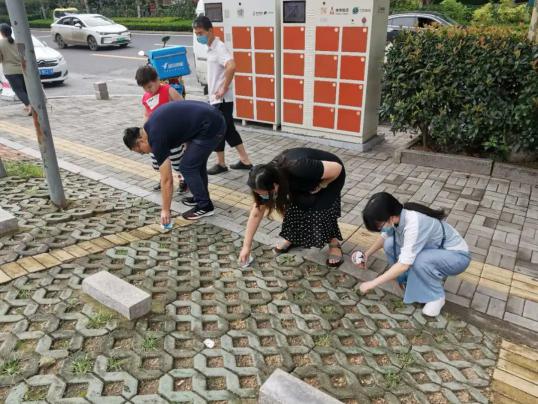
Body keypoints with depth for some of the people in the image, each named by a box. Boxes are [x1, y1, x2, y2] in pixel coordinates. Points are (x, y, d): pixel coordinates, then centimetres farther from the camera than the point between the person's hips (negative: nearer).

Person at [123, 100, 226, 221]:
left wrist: (165, 210, 0)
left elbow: (166, 180, -7)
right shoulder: (151, 124, 14)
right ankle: (200, 197, 35)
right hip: (215, 120, 10)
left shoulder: (157, 138, -10)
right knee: (196, 162, 22)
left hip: (210, 127, -10)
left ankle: (205, 206, 11)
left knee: (187, 168, 1)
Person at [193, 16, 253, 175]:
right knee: (229, 130, 14)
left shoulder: (219, 47, -17)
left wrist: (224, 89, -26)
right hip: (216, 99, 10)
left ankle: (221, 164, 17)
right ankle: (245, 161, 20)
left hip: (221, 99, -10)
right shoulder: (211, 48, 12)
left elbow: (231, 66, -34)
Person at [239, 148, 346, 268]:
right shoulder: (268, 178, -22)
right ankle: (292, 238, 16)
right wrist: (246, 246, -12)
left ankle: (334, 244, 3)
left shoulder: (298, 169, -43)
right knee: (294, 205, -7)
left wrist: (320, 186, -18)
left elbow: (337, 168, -31)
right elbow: (256, 213, -14)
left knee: (321, 209, -18)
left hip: (330, 176, -5)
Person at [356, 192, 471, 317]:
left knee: (419, 261, -36)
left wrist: (372, 283, -29)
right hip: (433, 249, 7)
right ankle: (413, 280, 6)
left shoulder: (413, 223, -37)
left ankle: (436, 296, -8)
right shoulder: (396, 215, -14)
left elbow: (404, 264, -35)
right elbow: (385, 236, 8)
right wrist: (367, 254, 0)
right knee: (389, 244, -11)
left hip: (456, 255, -7)